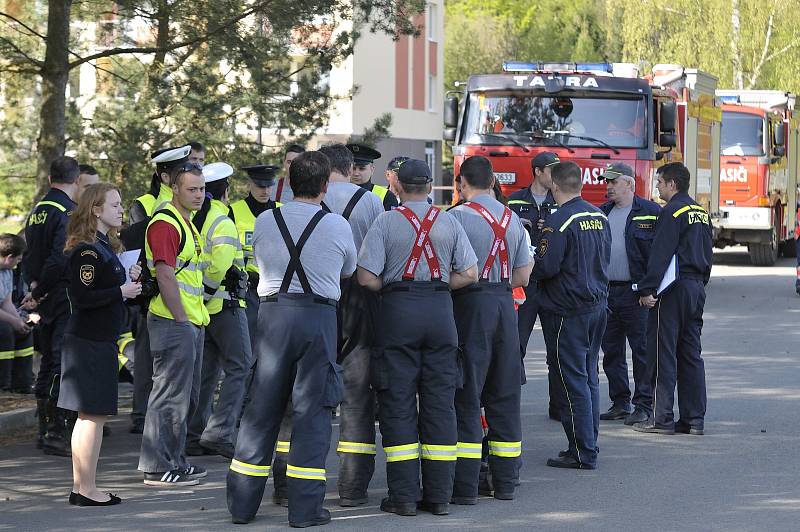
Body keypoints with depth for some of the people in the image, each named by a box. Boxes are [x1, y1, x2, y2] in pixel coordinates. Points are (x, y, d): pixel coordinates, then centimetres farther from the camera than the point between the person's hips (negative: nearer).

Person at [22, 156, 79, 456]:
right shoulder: (68, 212, -15)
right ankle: (56, 434, -9)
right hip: (64, 297, -9)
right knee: (63, 365, -8)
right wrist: (39, 292, -13)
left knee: (48, 364, 14)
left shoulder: (37, 210, 13)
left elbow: (28, 255, 16)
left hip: (46, 300, 9)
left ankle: (45, 431, 19)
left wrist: (33, 285, 7)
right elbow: (59, 258, -22)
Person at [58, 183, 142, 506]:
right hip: (90, 342, -10)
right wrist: (121, 291, -16)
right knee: (94, 414, -7)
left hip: (100, 340, 10)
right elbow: (81, 298, -21)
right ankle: (87, 489, -3)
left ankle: (79, 487, 17)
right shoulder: (87, 251, -16)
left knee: (87, 415, 12)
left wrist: (129, 279, 7)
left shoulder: (106, 247, 14)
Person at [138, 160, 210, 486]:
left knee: (187, 396, 16)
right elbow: (165, 276, -20)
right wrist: (182, 319, -20)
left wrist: (197, 318, 18)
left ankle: (174, 459, 24)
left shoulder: (187, 224, 18)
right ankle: (157, 468, -4)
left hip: (191, 322, 10)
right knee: (170, 395, -7)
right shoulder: (165, 224, -14)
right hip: (174, 323, -10)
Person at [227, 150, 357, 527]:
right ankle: (304, 507, 1)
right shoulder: (337, 226, -1)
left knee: (261, 408, 9)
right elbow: (349, 271, 15)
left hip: (273, 314, 2)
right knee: (312, 410, 3)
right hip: (319, 316, -2)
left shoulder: (265, 222, 4)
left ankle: (242, 503, 12)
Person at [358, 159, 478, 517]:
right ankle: (439, 496, 6)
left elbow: (367, 278, -9)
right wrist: (437, 285, 13)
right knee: (439, 403, 6)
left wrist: (392, 286, 10)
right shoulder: (449, 222, 6)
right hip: (440, 312, 3)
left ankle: (404, 496, -1)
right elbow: (469, 274, 2)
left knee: (398, 405, 2)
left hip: (398, 312, -2)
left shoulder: (386, 222, -3)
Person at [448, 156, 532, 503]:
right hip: (505, 305, 6)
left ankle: (465, 486, -6)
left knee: (466, 398, -3)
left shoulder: (459, 216, -8)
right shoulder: (513, 218, 12)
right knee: (504, 396, 11)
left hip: (471, 305, -6)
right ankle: (505, 481, 14)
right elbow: (523, 275, 13)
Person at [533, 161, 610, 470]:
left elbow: (546, 267, -20)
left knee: (573, 382, -4)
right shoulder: (599, 216, 8)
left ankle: (583, 453, -4)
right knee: (589, 378, 15)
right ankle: (589, 446, 20)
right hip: (598, 304, 8)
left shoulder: (559, 221, -17)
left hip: (567, 311, -8)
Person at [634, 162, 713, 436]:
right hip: (697, 288, 8)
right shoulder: (702, 213, 15)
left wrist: (647, 290, -17)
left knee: (663, 354, -4)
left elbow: (660, 255, -18)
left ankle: (661, 419, -4)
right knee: (691, 354, 10)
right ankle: (694, 419, 9)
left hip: (674, 289, -8)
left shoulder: (673, 212, -12)